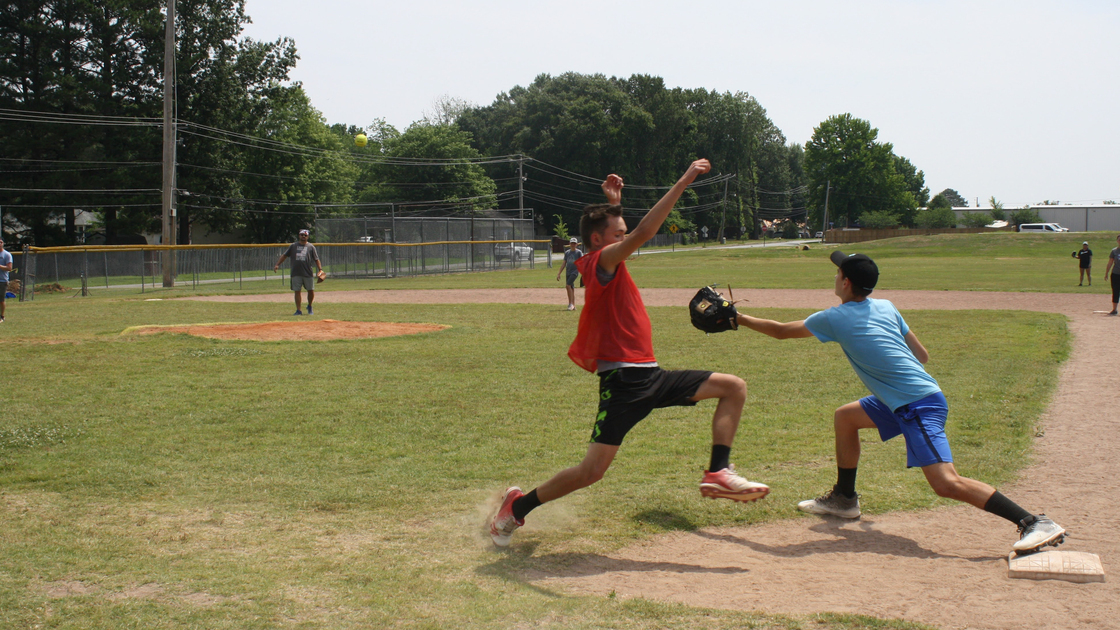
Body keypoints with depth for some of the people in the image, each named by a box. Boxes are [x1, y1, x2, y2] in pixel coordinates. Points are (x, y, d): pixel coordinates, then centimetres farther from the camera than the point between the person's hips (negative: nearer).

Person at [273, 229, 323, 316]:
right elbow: (285, 255, 15)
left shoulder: (311, 247, 7)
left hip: (308, 273, -1)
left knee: (311, 290, 0)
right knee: (297, 291, -1)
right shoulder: (293, 246, 11)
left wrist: (320, 269, -8)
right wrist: (277, 265, 5)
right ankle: (298, 310, 4)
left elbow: (316, 259, 5)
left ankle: (309, 306, 25)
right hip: (296, 274, 1)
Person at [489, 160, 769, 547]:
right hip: (624, 380, -10)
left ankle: (718, 473, -9)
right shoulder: (600, 261, -9)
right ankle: (517, 506, 10)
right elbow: (643, 233, -25)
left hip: (650, 377, 10)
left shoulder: (605, 264, 17)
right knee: (592, 471, -10)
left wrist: (614, 203, 27)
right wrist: (683, 182, -25)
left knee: (733, 387, 0)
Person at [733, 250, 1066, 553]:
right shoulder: (886, 308, 11)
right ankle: (844, 499, 32)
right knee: (845, 417, 21)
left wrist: (741, 319, 19)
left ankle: (1035, 523, -22)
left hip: (920, 408, -10)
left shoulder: (835, 318, -8)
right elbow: (922, 355, 15)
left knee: (946, 483, -19)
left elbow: (781, 331, 5)